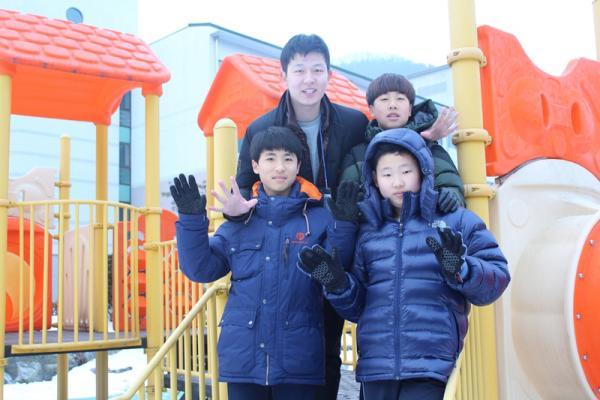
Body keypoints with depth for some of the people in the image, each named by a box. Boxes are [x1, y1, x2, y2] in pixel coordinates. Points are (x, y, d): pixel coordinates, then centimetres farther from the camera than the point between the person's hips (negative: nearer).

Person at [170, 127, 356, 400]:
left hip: (298, 360, -2)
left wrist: (344, 223, -18)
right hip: (243, 355, 2)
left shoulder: (319, 218, 0)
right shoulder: (239, 220, 7)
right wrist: (192, 219, -5)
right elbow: (202, 269, 5)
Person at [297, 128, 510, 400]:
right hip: (376, 366, 4)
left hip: (430, 366, -3)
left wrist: (461, 269, -19)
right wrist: (337, 282, -2)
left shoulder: (456, 221, 5)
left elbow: (497, 278, -1)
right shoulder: (368, 232, 15)